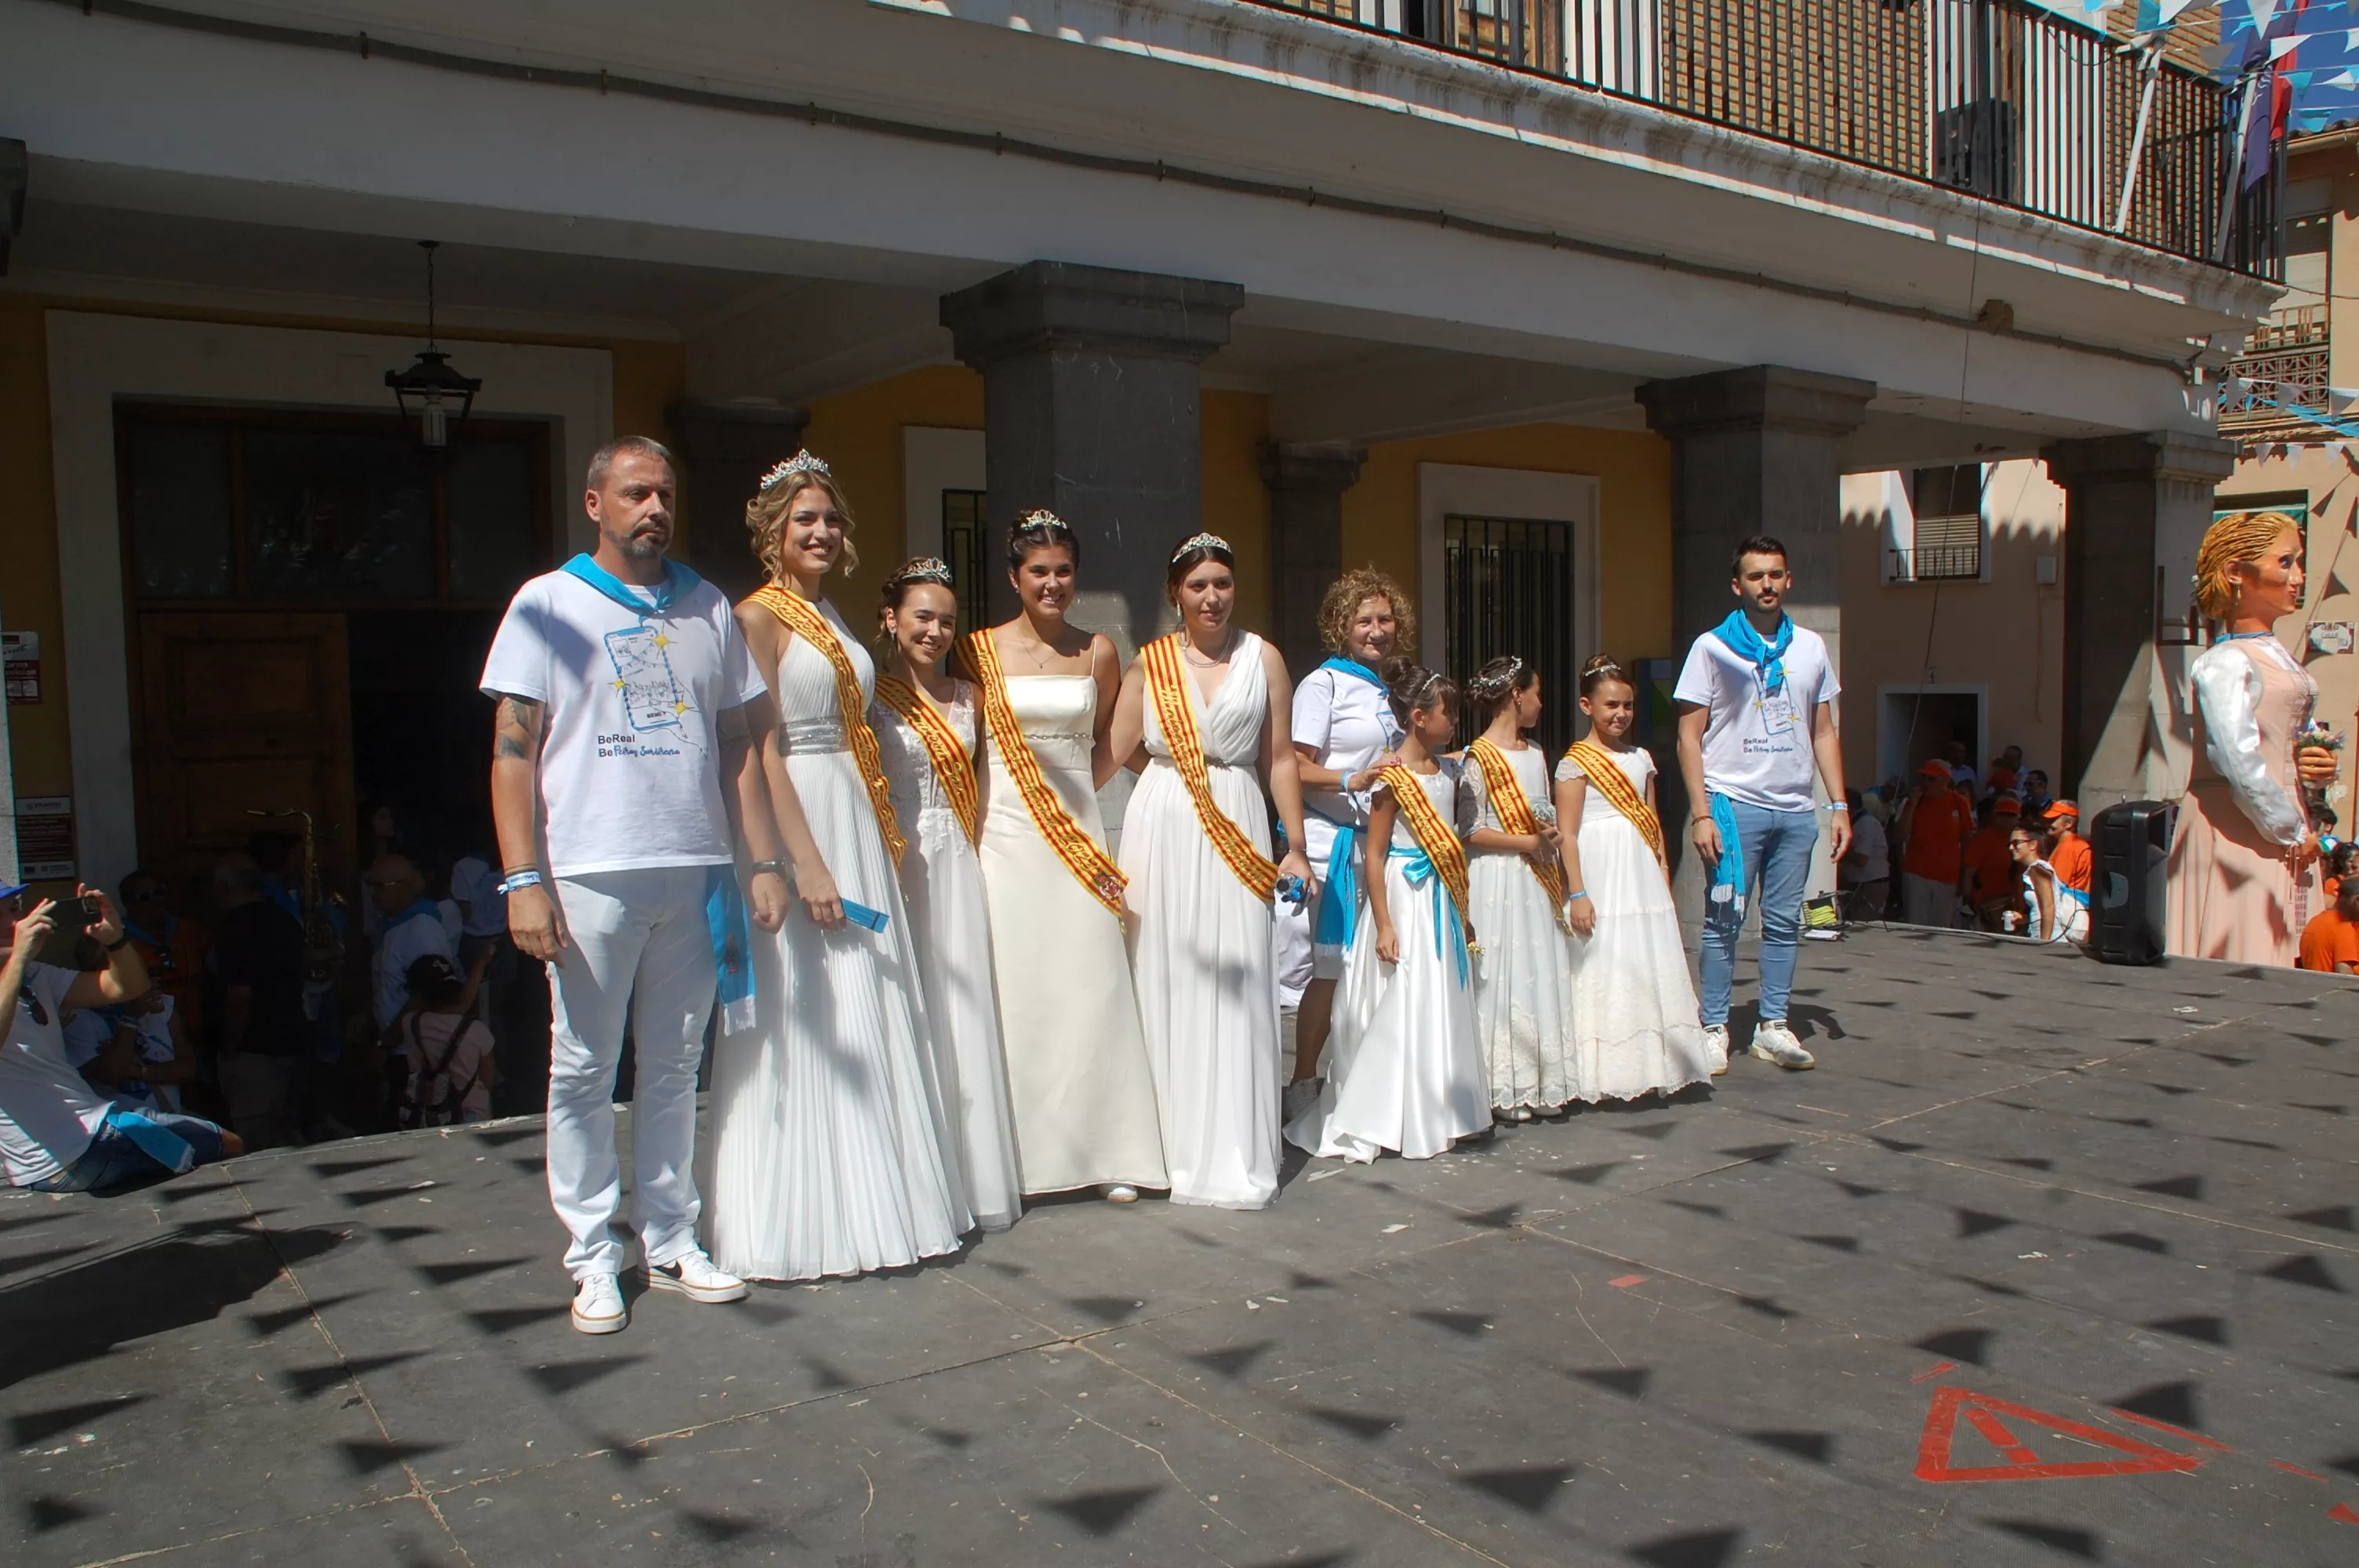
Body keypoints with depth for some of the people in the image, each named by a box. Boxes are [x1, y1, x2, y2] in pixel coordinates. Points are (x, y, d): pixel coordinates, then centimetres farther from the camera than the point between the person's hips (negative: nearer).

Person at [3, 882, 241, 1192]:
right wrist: (18, 957, -34)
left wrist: (113, 935, -11)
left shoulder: (35, 976, 11)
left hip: (93, 1118, 9)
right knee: (231, 1144, 1)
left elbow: (126, 986, 8)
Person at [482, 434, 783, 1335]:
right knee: (584, 1069, 3)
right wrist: (522, 879, -11)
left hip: (696, 873, 3)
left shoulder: (706, 608, 13)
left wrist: (764, 862, 7)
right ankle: (593, 1258, 15)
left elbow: (737, 743, 14)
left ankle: (670, 1243, 21)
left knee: (675, 1065, 10)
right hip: (591, 876, -3)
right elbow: (513, 749, -1)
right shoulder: (548, 605, 4)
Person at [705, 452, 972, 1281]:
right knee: (810, 1022, -3)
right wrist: (807, 863, -20)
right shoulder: (760, 617, -8)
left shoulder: (831, 620, 17)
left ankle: (872, 1204, 22)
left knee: (869, 1019, 11)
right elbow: (763, 752, -15)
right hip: (796, 825, -8)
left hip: (857, 826, 8)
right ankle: (805, 1222, 8)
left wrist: (881, 837, 14)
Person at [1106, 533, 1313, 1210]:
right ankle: (1172, 1145, 15)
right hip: (1162, 829, 1)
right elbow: (1114, 751, 5)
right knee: (1166, 984, 4)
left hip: (1237, 834, 0)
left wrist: (1295, 847, 4)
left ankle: (1234, 1156, 7)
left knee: (1236, 989, -1)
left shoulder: (1263, 659, 7)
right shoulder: (1150, 662, 6)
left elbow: (1281, 759, 7)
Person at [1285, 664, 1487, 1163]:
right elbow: (1374, 856, -15)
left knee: (1440, 1010, 12)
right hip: (1405, 900, -8)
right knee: (1398, 1013, -2)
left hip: (1442, 900, 8)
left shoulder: (1448, 770, 8)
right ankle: (1381, 1123, 8)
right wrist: (1384, 925, -18)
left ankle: (1432, 1117, 23)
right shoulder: (1393, 779, -14)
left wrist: (1462, 913, 16)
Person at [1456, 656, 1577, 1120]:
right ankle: (1504, 1089, 2)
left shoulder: (1535, 753, 15)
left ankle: (1543, 1083, 15)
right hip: (1498, 880, -7)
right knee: (1503, 980, -5)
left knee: (1544, 977, 7)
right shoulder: (1479, 758, -8)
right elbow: (1471, 832, -13)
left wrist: (1550, 833, 0)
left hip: (1537, 880, 7)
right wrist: (1528, 842, -15)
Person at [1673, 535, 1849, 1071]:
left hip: (1795, 809, 4)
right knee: (1724, 920, -3)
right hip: (1734, 804, -4)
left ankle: (1773, 1027, 16)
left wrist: (1839, 805, 7)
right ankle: (1714, 1028, 5)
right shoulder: (1713, 647, -1)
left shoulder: (1810, 647, 12)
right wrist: (1701, 813, -11)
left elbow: (1823, 733, 15)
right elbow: (1689, 737, -3)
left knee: (1784, 921, 7)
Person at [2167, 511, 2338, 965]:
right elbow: (2241, 766, -22)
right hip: (2241, 837, -9)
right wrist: (2294, 834, -13)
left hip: (2286, 838, 9)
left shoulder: (2279, 657, 16)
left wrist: (2315, 764, 5)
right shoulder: (2225, 663, -13)